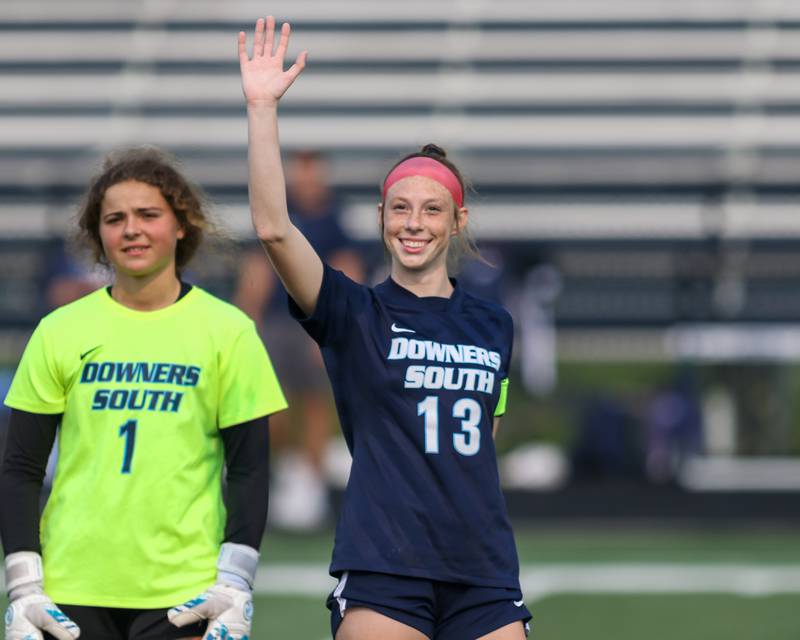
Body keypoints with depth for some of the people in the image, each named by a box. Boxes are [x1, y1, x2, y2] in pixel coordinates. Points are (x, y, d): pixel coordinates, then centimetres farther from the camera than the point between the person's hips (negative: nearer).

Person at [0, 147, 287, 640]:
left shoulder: (228, 331, 4)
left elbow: (250, 468, 4)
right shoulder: (59, 332, 6)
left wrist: (236, 584, -6)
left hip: (185, 597, -1)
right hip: (72, 594, 1)